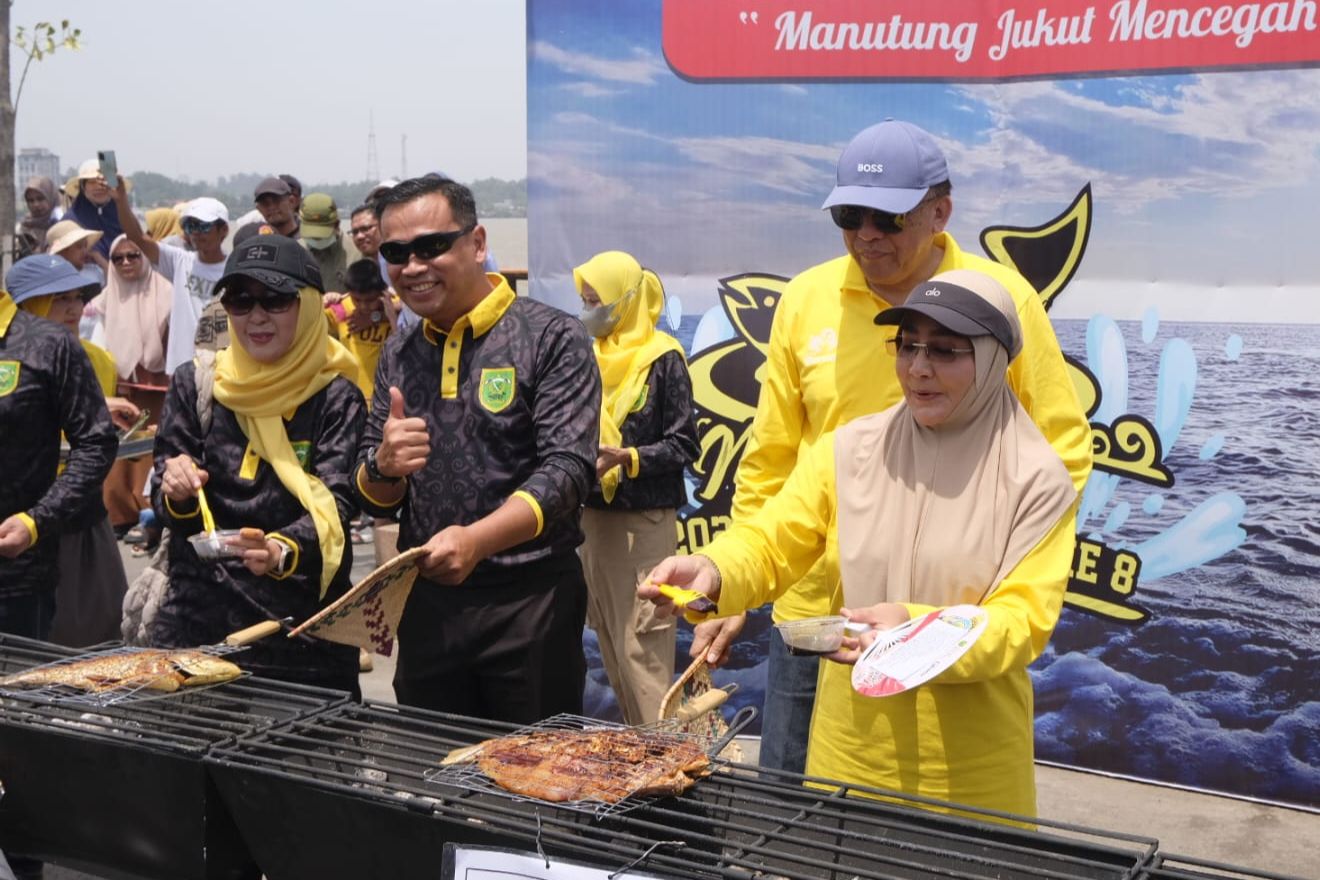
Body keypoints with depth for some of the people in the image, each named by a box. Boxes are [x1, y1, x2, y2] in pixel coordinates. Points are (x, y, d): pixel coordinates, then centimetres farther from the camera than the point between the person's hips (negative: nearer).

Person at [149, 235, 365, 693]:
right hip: (196, 619, 3)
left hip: (304, 632, -2)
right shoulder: (195, 384, 3)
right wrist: (176, 492, -18)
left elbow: (334, 506, -16)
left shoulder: (336, 398, -5)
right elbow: (165, 504, 5)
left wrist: (281, 552, -36)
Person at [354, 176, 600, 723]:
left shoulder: (551, 338, -6)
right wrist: (384, 466, -11)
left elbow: (568, 470, -16)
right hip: (427, 604, 5)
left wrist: (475, 539, -30)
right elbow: (375, 499, 13)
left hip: (530, 601, -5)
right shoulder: (398, 356, 11)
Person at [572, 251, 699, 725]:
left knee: (641, 641, -9)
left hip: (643, 520, -7)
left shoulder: (663, 359, -7)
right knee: (608, 636, 12)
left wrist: (626, 458, -23)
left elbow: (684, 445, -10)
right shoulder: (594, 357, 11)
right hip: (593, 513, 7)